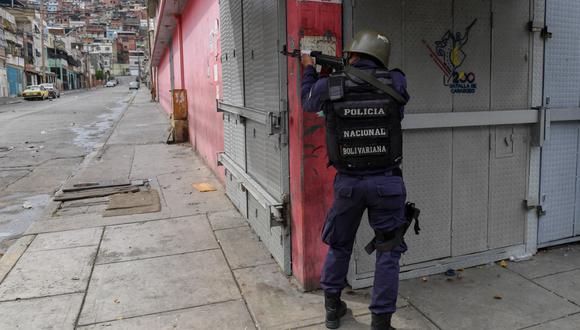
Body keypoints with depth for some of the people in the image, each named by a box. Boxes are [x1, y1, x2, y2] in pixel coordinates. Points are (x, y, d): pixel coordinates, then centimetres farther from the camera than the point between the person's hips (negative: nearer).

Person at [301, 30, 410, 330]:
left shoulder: (328, 85, -6)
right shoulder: (396, 81, -7)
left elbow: (307, 102, 16)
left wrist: (309, 70, 31)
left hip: (348, 182, 2)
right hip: (387, 182, -1)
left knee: (338, 245, 21)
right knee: (388, 251, 12)